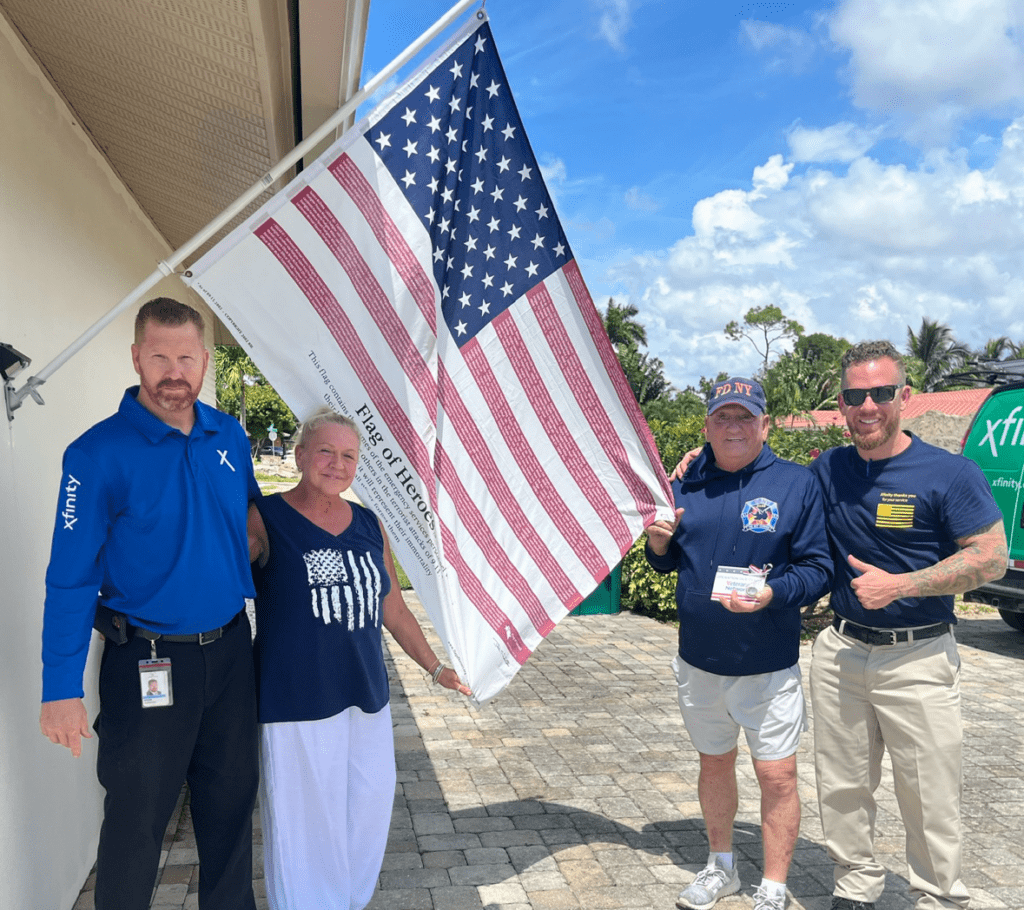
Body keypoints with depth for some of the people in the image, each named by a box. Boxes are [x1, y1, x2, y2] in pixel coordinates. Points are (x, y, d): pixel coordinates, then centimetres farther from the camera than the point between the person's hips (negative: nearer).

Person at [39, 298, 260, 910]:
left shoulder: (229, 435, 1)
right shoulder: (99, 453, -14)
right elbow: (71, 578, -13)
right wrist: (62, 691, -15)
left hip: (231, 651, 5)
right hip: (149, 662, -5)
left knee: (232, 800, 19)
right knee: (137, 819, 10)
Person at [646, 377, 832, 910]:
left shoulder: (797, 483, -7)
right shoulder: (688, 486, 4)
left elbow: (817, 569, -9)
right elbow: (667, 564, 13)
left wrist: (772, 593, -27)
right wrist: (659, 540, -10)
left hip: (768, 666, -4)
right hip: (699, 661, 4)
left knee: (777, 775, 3)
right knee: (714, 764, 19)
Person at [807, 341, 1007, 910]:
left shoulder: (950, 474, -9)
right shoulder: (827, 471, 3)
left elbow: (991, 559, -10)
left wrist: (898, 585, -18)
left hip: (920, 657, -4)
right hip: (841, 651, 4)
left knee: (931, 798, 7)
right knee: (842, 788, 14)